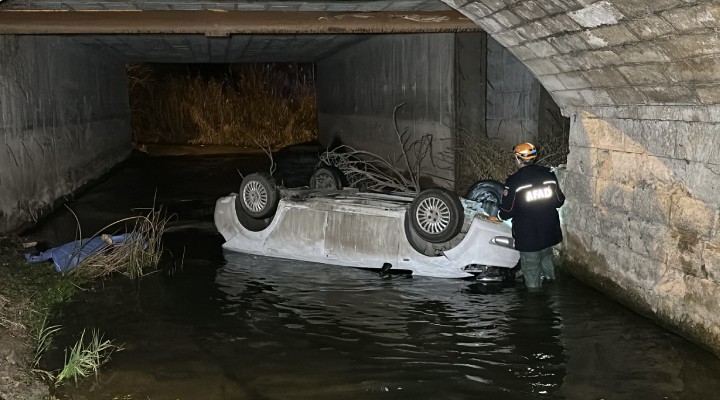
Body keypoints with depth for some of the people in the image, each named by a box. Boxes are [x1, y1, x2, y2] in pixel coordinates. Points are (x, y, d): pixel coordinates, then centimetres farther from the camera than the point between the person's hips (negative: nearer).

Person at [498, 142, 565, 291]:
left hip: (527, 236, -5)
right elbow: (559, 201, 5)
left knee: (531, 268, 10)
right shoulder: (549, 174, -4)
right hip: (549, 232, 5)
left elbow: (507, 211, -13)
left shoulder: (514, 181, -19)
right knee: (547, 259, 27)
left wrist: (500, 216, 8)